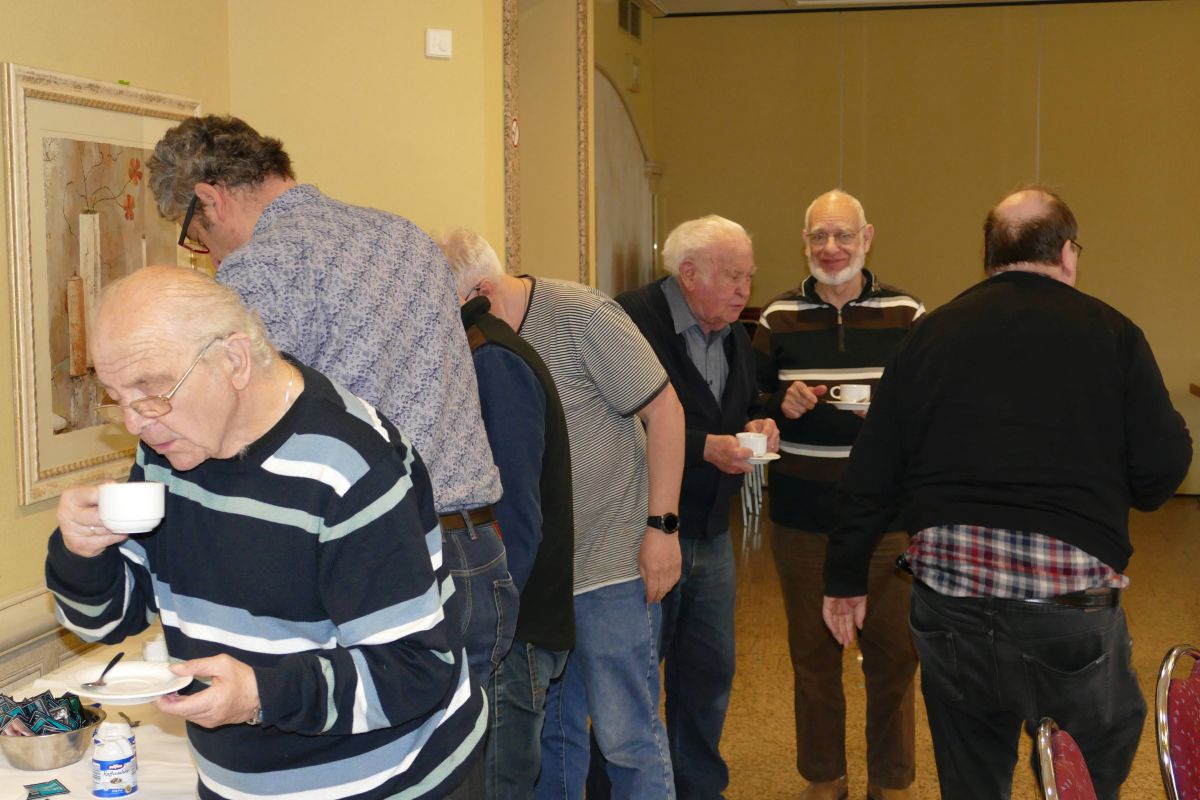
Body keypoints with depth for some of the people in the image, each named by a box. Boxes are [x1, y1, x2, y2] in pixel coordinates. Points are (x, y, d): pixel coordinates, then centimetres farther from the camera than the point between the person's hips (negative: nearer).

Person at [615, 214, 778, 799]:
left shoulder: (736, 337, 12)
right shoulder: (632, 320, -16)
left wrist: (757, 427, 1)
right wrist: (706, 447, -24)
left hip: (711, 533, 8)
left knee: (711, 671, 16)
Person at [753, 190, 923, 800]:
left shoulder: (907, 314, 1)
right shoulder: (778, 318, 6)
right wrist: (782, 404, -12)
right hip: (802, 519, 2)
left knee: (893, 653, 6)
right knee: (812, 652, 12)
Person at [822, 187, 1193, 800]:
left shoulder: (929, 334, 8)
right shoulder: (1112, 334, 0)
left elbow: (870, 474, 7)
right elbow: (1162, 468, -4)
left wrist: (846, 577, 16)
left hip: (947, 584, 3)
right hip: (1069, 586, -3)